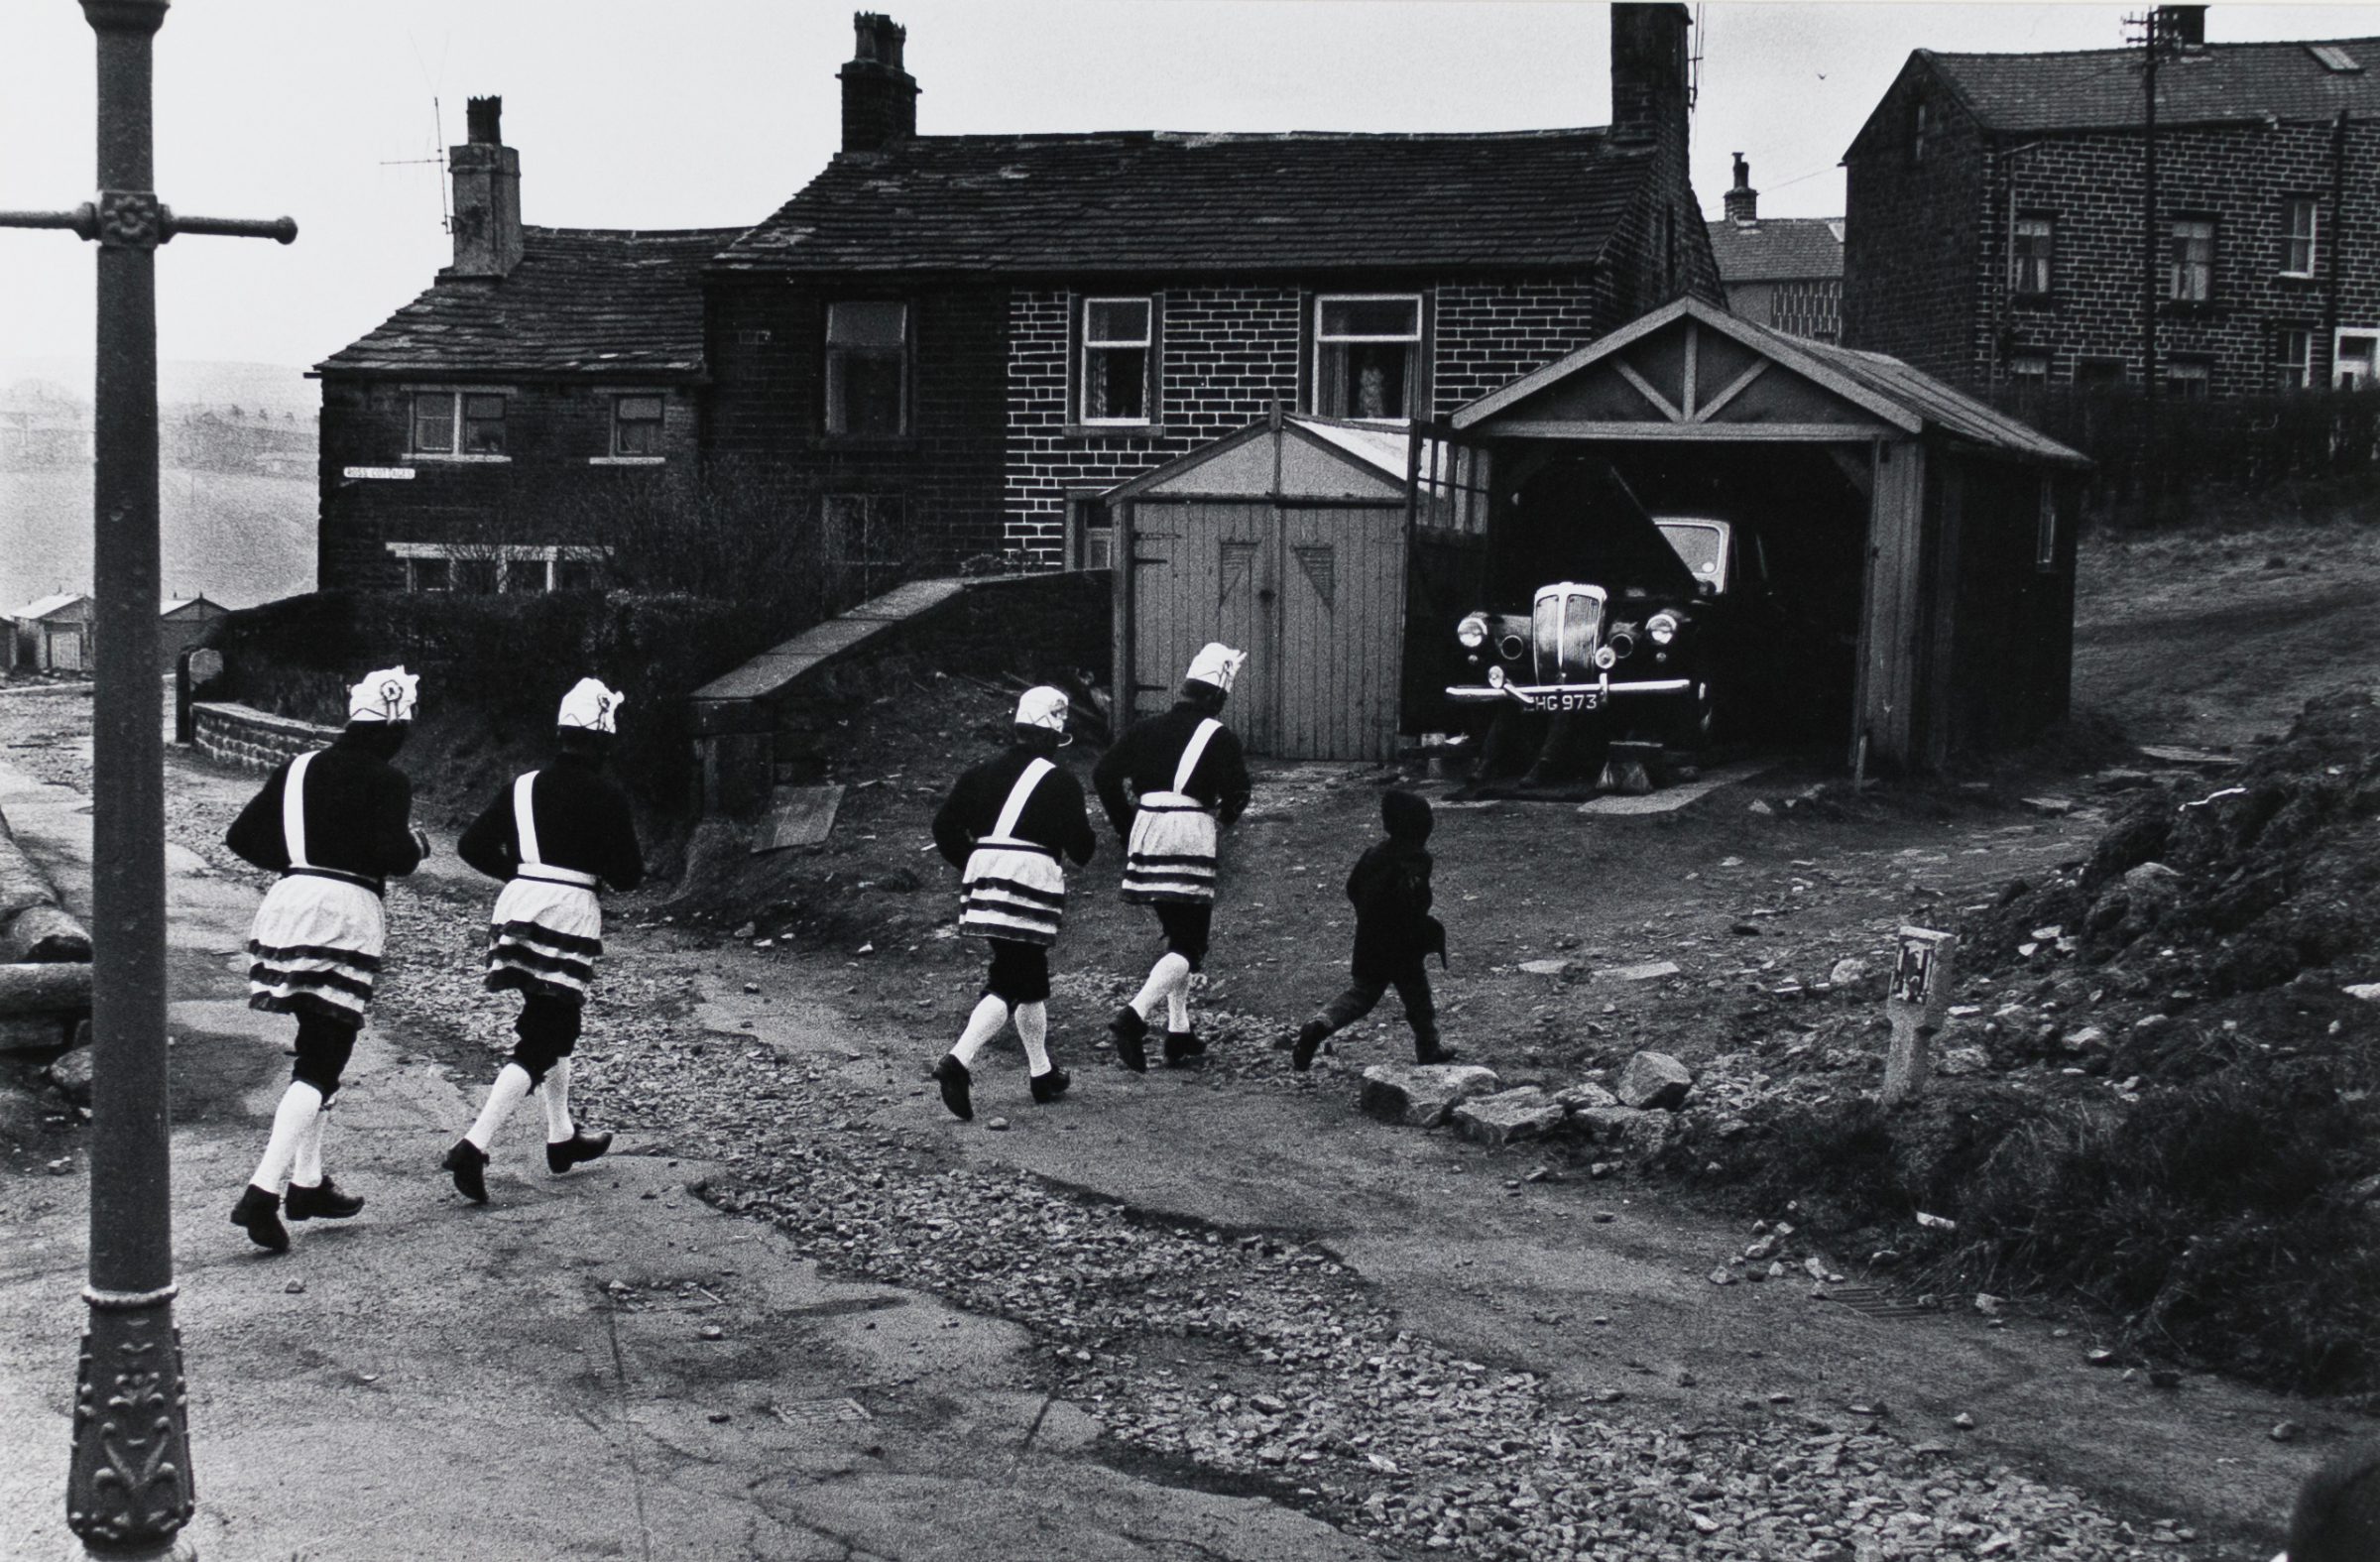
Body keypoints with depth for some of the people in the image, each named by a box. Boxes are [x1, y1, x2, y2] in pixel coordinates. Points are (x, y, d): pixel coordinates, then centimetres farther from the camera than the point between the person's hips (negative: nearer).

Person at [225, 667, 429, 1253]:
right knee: (321, 1064, -4)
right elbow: (395, 855, -17)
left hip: (289, 901, 7)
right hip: (347, 915, -7)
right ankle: (263, 1193, -16)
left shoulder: (299, 769, 14)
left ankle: (306, 1181, 26)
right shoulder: (387, 781, -4)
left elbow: (242, 835, 13)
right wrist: (418, 844, 4)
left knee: (317, 1048, 22)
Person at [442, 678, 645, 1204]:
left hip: (517, 905, 6)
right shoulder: (607, 796, -5)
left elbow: (472, 845, 6)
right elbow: (627, 875, -4)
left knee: (553, 1023, 24)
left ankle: (562, 1137, 34)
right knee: (541, 1041, -4)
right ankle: (473, 1147, -18)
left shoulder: (524, 786, 8)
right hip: (570, 913, -6)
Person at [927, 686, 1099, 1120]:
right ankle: (958, 1060, -25)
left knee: (1031, 976, 18)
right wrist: (1086, 832, 20)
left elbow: (945, 827, 7)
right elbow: (1081, 848, -2)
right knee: (1007, 983, -5)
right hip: (1032, 885, -6)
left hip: (982, 883, 6)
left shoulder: (982, 774, 12)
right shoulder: (1060, 783, -1)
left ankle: (1042, 1074, 27)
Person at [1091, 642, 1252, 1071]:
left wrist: (1125, 825, 15)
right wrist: (1224, 814, 15)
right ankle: (1135, 1014, -27)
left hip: (1145, 838, 6)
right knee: (1189, 946, -4)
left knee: (1179, 932, 22)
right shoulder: (1219, 737, -1)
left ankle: (1178, 1032, 20)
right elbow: (1236, 793, -9)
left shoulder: (1148, 728, 12)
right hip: (1191, 838, -6)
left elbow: (1104, 773, 7)